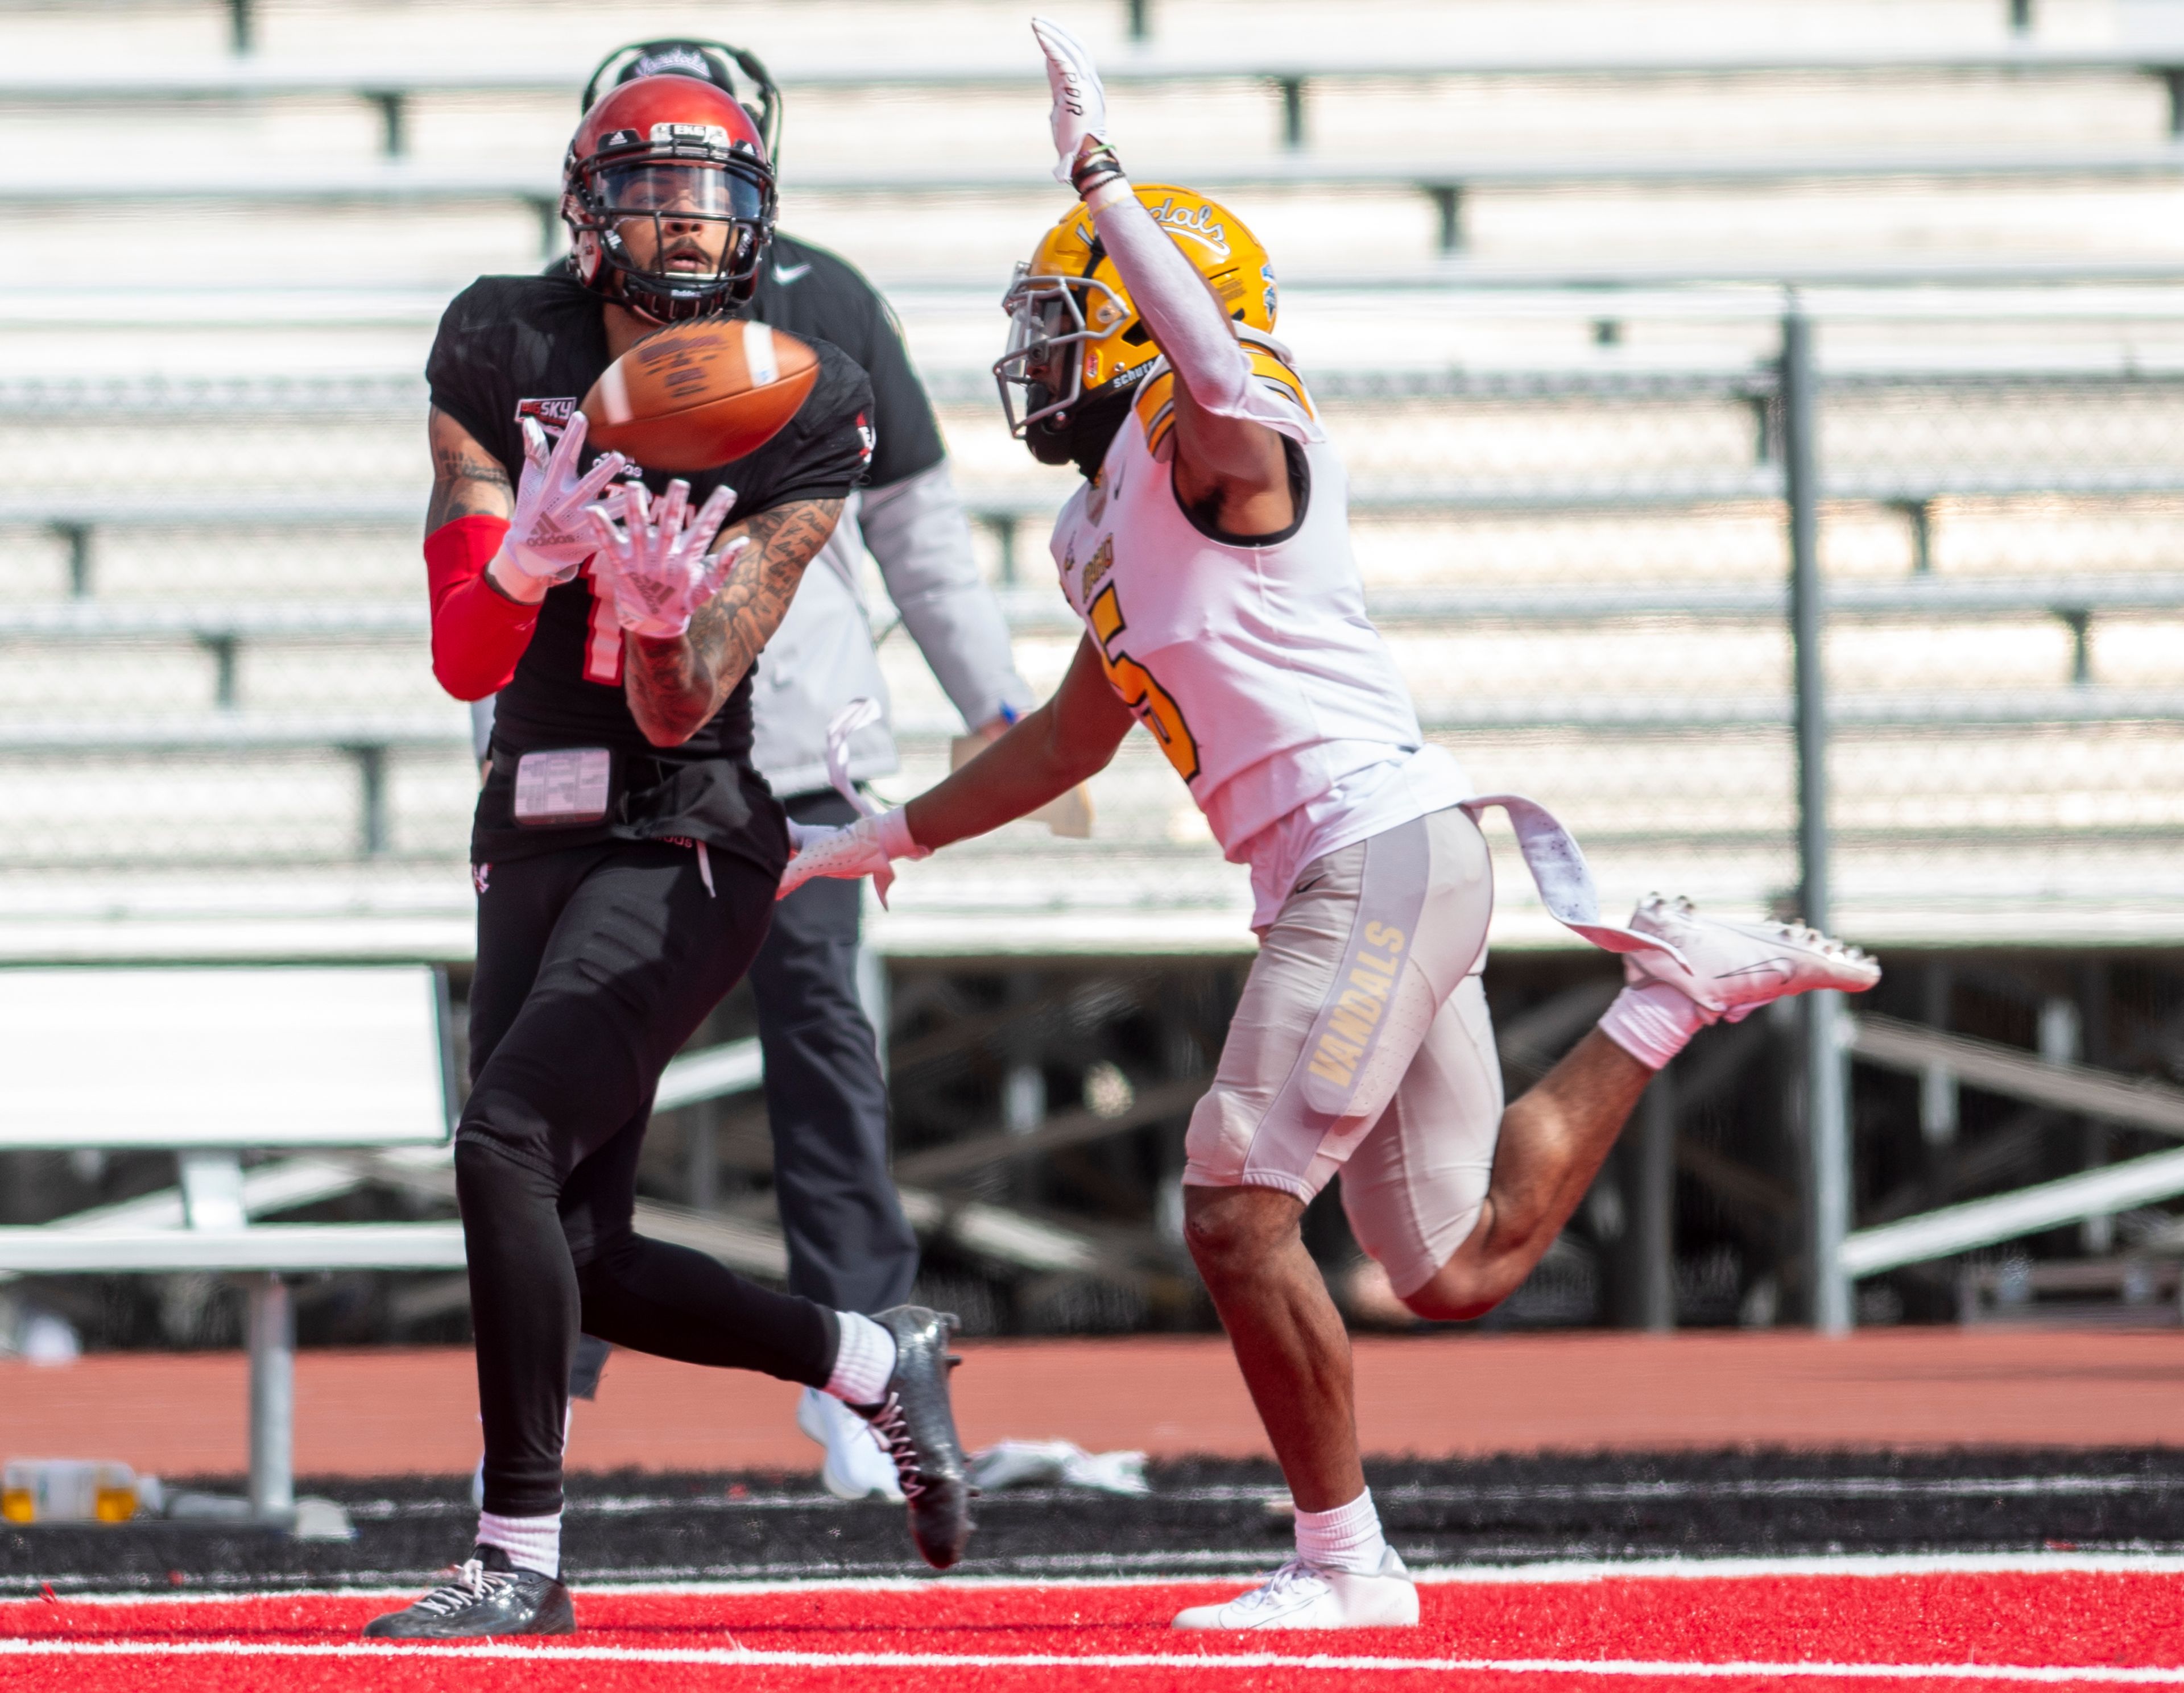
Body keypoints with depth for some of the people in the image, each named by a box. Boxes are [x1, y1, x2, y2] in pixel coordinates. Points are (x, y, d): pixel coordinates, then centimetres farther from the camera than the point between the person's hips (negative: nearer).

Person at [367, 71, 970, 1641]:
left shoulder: (795, 419, -7)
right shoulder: (504, 355, 1)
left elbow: (678, 708, -12)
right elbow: (464, 659, -5)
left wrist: (662, 609, -34)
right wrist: (528, 557, -25)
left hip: (683, 844, -5)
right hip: (535, 840, 5)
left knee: (508, 1147, -21)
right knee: (581, 1257, 6)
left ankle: (523, 1557, -14)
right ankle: (880, 1361, 29)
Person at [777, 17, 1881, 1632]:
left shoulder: (1215, 445, -7)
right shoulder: (1108, 525, 21)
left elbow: (1222, 374, -34)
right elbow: (1077, 738, 35)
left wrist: (1103, 178, -29)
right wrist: (879, 843, 37)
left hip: (1384, 846, -10)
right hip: (1335, 881, 10)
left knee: (1240, 1212, -13)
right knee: (1458, 1270, 12)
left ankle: (1344, 1562, -5)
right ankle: (1673, 992, 23)